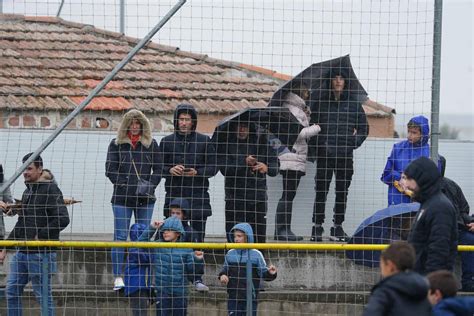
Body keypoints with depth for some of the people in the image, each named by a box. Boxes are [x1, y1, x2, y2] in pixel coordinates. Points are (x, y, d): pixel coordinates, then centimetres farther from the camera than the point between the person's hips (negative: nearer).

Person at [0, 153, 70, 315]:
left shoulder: (51, 190, -9)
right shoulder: (28, 191, 17)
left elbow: (62, 220, -20)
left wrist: (40, 237, -17)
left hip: (41, 253, -9)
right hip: (22, 252, 9)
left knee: (43, 294, -3)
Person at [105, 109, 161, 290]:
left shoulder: (151, 144, 9)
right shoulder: (116, 144, 4)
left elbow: (158, 169, 8)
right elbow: (110, 169, 0)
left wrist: (150, 186, -7)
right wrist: (125, 185, -10)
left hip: (145, 199, 2)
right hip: (122, 197, -2)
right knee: (120, 236, -5)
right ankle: (118, 277, -5)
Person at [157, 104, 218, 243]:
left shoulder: (204, 141, 6)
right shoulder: (167, 141, 10)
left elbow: (213, 168, 5)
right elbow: (159, 167, 9)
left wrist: (197, 172, -13)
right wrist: (170, 170, -13)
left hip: (198, 197, -1)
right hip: (173, 196, 1)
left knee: (198, 236, -3)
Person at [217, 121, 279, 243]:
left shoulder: (260, 141, 6)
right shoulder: (226, 143, 0)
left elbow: (275, 166, 4)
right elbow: (224, 169, -11)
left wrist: (267, 168, -18)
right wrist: (244, 162, -24)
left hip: (258, 199, 2)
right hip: (235, 199, -2)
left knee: (259, 238, 3)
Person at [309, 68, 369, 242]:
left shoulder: (353, 102, 7)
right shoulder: (320, 101, 6)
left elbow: (364, 128, 13)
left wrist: (354, 142, 1)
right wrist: (315, 142, 0)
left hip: (345, 155, 1)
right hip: (324, 154, -1)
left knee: (342, 192, 4)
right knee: (321, 191, -2)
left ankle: (338, 227, 11)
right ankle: (317, 227, 4)